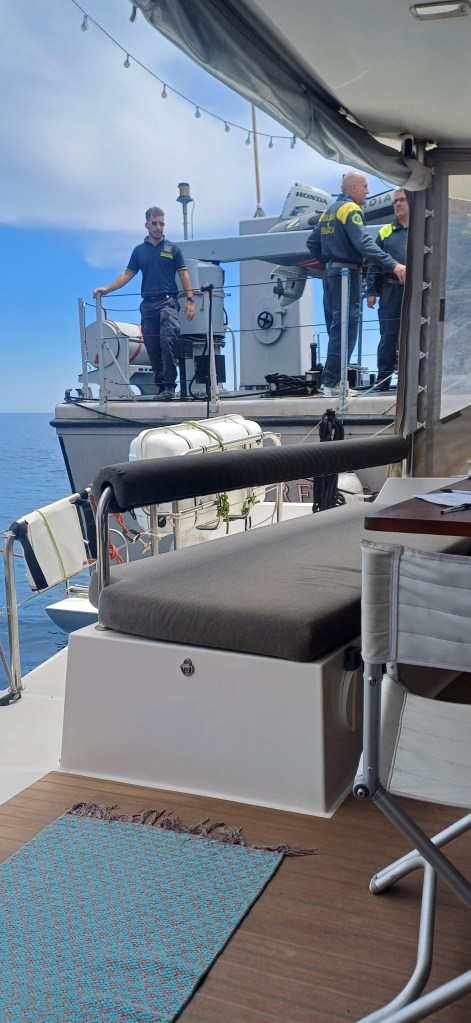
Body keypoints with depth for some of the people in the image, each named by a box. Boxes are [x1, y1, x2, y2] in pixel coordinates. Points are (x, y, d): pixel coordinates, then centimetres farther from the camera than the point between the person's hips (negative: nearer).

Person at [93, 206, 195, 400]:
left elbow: (183, 274, 5)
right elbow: (127, 273, 12)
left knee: (167, 342, -20)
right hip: (148, 304, 4)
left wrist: (190, 299, -5)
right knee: (152, 348, 4)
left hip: (168, 301, -4)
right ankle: (161, 386, 12)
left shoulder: (172, 248, 7)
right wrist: (107, 289, 1)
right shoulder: (139, 250, 14)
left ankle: (170, 386, -19)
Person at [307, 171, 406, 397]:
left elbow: (312, 243, 21)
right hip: (347, 274, -9)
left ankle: (332, 379, 15)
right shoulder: (350, 209, -9)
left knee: (335, 328, 12)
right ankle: (332, 383, -10)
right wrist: (392, 264, -28)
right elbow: (364, 243, -22)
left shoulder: (328, 211, 18)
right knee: (346, 329, -8)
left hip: (331, 274, 9)